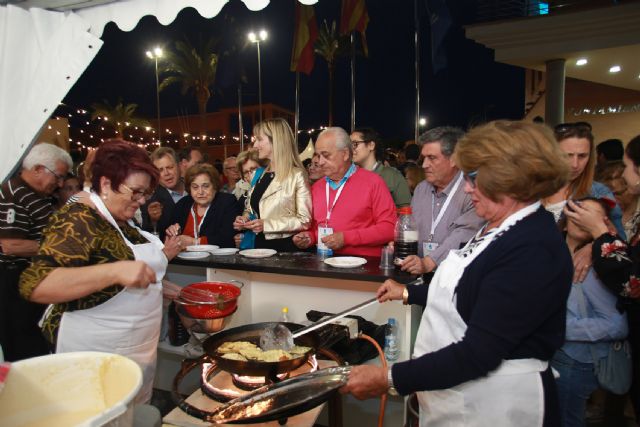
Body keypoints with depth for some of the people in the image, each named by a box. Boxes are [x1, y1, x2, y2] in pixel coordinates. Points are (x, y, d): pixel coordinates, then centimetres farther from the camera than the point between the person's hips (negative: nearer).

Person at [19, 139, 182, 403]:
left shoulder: (119, 220, 7)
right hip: (97, 353, -8)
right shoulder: (76, 221, -19)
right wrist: (115, 271, -39)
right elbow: (34, 285, -30)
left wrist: (161, 256, 6)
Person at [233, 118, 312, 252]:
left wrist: (267, 224, -22)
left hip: (285, 247, -6)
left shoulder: (297, 176, -11)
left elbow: (304, 221, -15)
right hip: (260, 243, 6)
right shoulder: (260, 175, 11)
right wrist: (244, 220, 0)